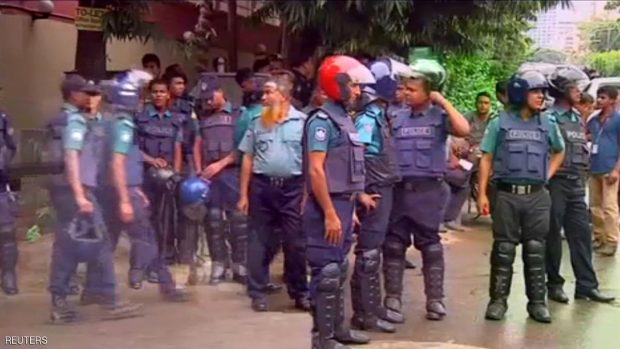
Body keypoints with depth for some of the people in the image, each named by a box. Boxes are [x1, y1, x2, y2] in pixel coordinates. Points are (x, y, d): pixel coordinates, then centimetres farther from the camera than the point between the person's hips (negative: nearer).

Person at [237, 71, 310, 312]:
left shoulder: (302, 121, -1)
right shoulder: (257, 122, 8)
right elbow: (248, 159, 9)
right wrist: (243, 194, 6)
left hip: (292, 188, -2)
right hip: (262, 187, 2)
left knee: (295, 243, 5)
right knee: (259, 242, 6)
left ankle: (300, 292, 17)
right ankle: (257, 293, 15)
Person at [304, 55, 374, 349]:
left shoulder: (344, 118, 13)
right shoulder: (322, 120, -15)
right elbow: (316, 170, -21)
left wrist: (358, 195, 18)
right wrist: (330, 214, -23)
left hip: (343, 203, 9)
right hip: (328, 205, -9)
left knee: (339, 270, 17)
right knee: (326, 273, -3)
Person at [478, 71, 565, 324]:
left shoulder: (548, 124, 8)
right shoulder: (500, 123, 0)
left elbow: (559, 152, 25)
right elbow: (486, 159, 1)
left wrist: (548, 175, 11)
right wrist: (482, 193, -5)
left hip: (537, 196, 2)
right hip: (506, 195, -2)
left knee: (535, 250, 6)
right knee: (503, 250, 2)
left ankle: (537, 301, 14)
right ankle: (498, 300, 10)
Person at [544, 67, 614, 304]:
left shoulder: (577, 119, 14)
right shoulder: (549, 118, -10)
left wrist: (582, 175, 16)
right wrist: (548, 174, -14)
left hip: (576, 184, 7)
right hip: (555, 183, -7)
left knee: (581, 234, 6)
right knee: (553, 236, 3)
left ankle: (587, 285, 12)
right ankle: (554, 284, 13)